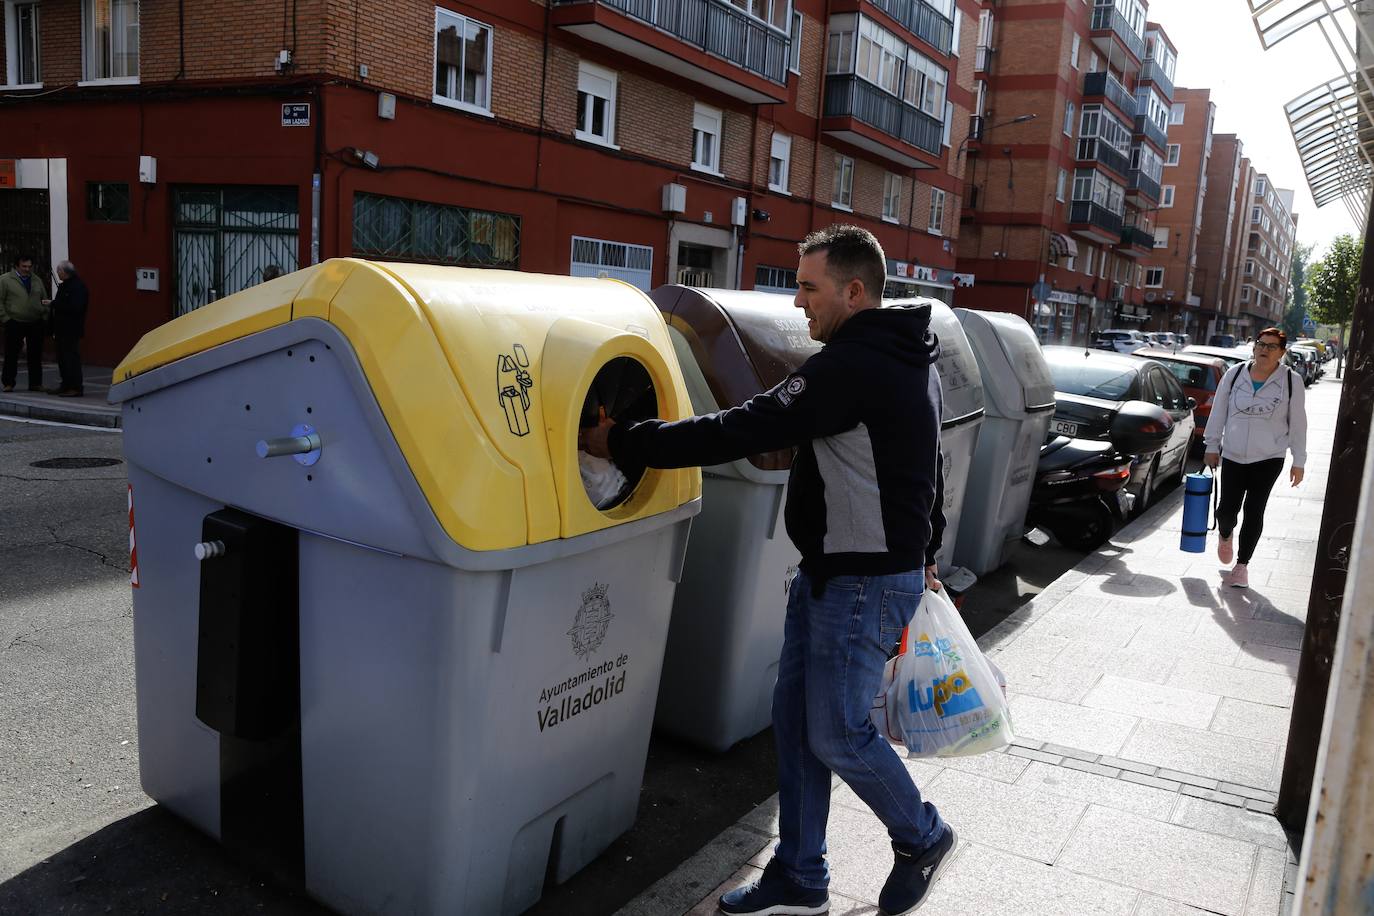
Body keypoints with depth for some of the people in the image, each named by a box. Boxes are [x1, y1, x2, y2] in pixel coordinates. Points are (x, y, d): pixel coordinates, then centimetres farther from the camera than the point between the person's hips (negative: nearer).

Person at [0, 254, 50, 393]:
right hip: (15, 324, -3)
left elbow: (44, 300, 16)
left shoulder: (37, 280, 14)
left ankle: (36, 383, 11)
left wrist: (45, 318, 5)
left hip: (36, 324, 4)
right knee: (11, 355, 0)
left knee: (36, 355, 5)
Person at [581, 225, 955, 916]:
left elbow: (744, 430, -26)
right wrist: (923, 553, 30)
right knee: (795, 720, 13)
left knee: (837, 735, 4)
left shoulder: (851, 366, -22)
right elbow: (927, 472, 21)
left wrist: (622, 443, -20)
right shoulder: (907, 358, 11)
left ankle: (923, 839, 30)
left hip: (865, 584, -10)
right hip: (829, 571, 10)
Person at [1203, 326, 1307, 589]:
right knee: (1227, 510, -1)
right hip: (1233, 456, 1)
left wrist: (1298, 462, 0)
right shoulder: (1235, 374, 0)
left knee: (1254, 513, 2)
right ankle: (1225, 536, 36)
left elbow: (1298, 423, 0)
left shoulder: (1291, 381, -4)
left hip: (1269, 459, -1)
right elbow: (1218, 412, 7)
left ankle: (1242, 565, 17)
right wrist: (1212, 445, 6)